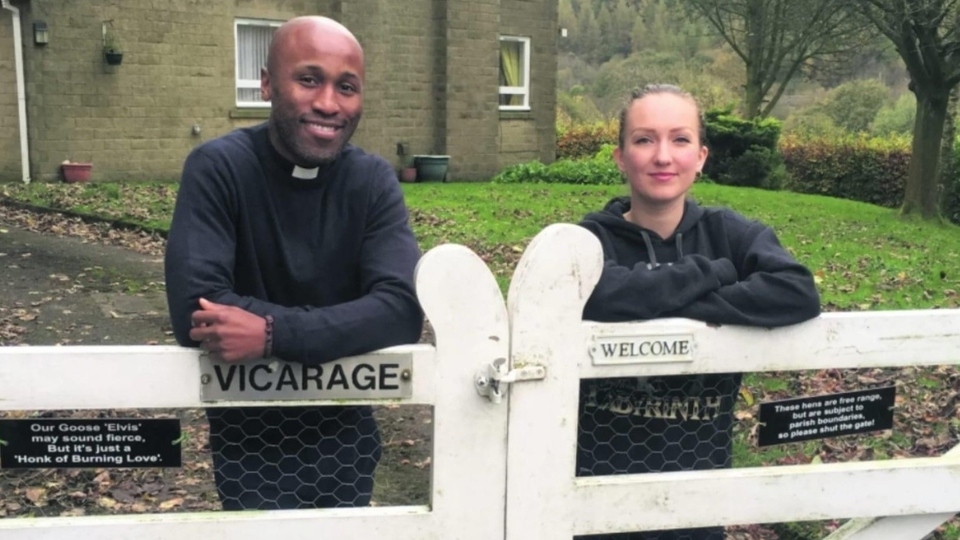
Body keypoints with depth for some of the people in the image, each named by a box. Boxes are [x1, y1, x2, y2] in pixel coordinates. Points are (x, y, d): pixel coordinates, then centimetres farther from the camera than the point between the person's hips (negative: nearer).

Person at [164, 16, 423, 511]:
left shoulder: (374, 180, -9)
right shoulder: (218, 168, -17)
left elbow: (402, 309, -22)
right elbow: (193, 312, -28)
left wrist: (273, 334, -34)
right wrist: (343, 324, -26)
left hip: (345, 428, 3)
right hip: (250, 433, -3)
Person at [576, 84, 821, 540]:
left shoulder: (729, 233, -1)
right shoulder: (591, 239, -7)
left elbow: (798, 294, -19)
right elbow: (604, 297, -30)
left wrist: (675, 308, -23)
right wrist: (714, 271, -18)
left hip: (696, 480, 2)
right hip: (598, 474, -2)